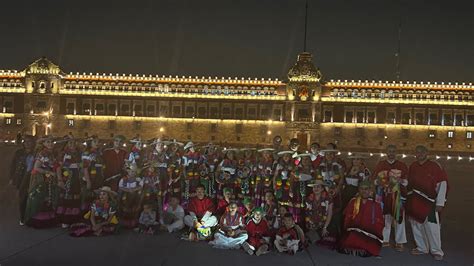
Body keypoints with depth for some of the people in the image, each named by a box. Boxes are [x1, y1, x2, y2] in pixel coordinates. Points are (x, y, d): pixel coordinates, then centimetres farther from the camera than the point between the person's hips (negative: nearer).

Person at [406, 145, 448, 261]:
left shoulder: (435, 166, -8)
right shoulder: (412, 166, 7)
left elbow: (442, 184, -9)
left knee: (431, 226, -6)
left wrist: (440, 203, -11)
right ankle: (421, 248, 26)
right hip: (414, 202, 5)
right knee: (417, 225, 11)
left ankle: (436, 251, 9)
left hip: (428, 202, -5)